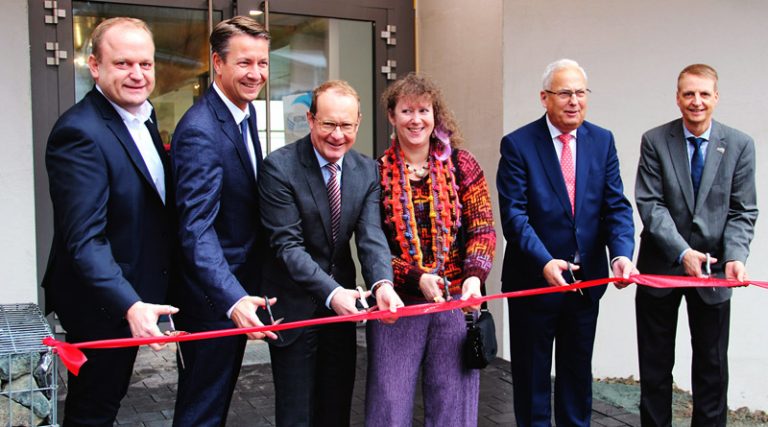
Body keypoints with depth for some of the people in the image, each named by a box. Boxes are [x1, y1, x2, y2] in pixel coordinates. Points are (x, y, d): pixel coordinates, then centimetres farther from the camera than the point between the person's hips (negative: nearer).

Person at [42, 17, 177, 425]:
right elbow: (84, 240, -29)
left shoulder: (142, 116, 5)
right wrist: (130, 306, -39)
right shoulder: (79, 132, -24)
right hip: (101, 302, -8)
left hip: (135, 298, 9)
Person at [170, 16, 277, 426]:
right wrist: (233, 299, -42)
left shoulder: (246, 111, 6)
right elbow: (196, 228, -31)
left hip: (239, 288, 9)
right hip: (211, 296, -9)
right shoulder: (200, 131, -24)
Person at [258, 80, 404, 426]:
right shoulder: (280, 167, -15)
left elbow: (371, 236, -9)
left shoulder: (367, 171, 0)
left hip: (342, 304, 5)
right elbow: (288, 244, -19)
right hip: (294, 307, -4)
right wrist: (331, 292, -31)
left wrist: (382, 284, -29)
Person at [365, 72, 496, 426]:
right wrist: (416, 278, -16)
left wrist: (475, 275, -18)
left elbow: (482, 229, 0)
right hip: (398, 304, 0)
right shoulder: (377, 172, 1)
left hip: (457, 301, 1)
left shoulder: (462, 165, 4)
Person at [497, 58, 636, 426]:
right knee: (532, 373, 12)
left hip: (587, 277, 4)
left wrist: (621, 254, -20)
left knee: (578, 369, 19)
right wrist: (544, 262, -29)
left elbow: (616, 206, -3)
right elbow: (514, 215, -17)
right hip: (534, 278, -4)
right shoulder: (518, 144, -10)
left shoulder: (602, 141, 2)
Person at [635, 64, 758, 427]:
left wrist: (735, 256, -19)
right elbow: (650, 204, -11)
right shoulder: (655, 141, -5)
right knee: (655, 366, 12)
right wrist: (682, 251, -22)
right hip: (660, 267, 0)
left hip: (713, 272, 1)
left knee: (712, 367, 12)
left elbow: (743, 211, -3)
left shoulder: (739, 145, -2)